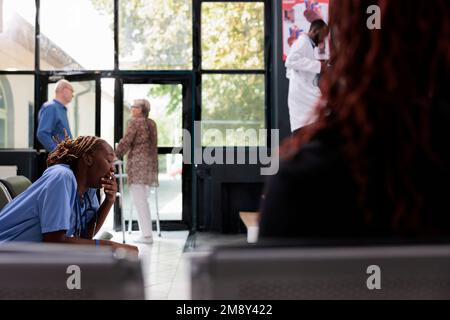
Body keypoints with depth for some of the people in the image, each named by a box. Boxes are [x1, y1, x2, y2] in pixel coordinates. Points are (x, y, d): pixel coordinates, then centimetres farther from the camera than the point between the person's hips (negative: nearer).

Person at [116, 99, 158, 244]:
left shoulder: (135, 122, -7)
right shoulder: (152, 124, 14)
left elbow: (125, 142, -9)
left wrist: (116, 156, 3)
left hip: (138, 163, -8)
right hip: (150, 163, 8)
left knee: (139, 200, -5)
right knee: (143, 199, 15)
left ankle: (146, 235, -7)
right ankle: (147, 232, 15)